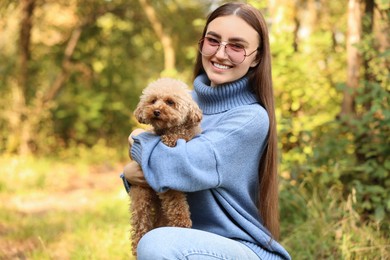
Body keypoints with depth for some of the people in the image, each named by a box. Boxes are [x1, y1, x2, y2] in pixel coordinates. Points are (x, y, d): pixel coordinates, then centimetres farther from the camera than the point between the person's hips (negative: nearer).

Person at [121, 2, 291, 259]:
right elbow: (150, 175, 12)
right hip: (192, 239, 6)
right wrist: (130, 172, -12)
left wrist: (139, 140, -7)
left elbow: (184, 167, -27)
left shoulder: (252, 118, -14)